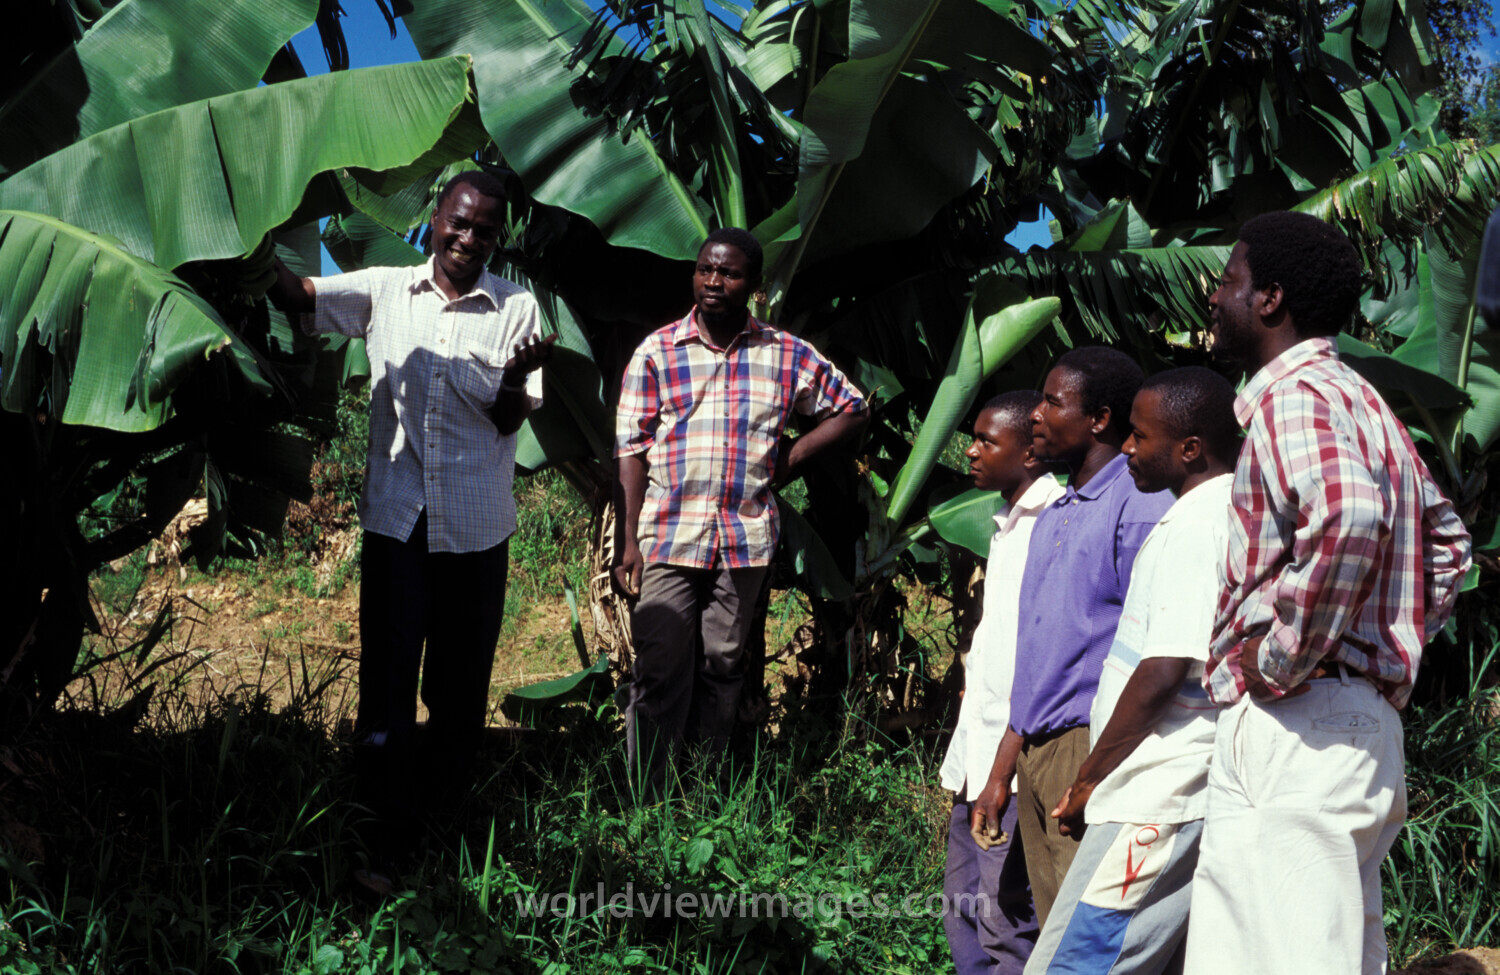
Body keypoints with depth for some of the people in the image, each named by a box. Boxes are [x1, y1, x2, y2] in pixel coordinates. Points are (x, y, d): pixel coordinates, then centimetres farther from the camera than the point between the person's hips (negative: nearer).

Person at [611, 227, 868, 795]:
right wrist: (627, 543, -7)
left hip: (745, 539, 2)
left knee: (723, 667, 9)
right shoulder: (657, 352, 2)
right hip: (668, 536, -2)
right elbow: (630, 449, 0)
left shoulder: (786, 355, 6)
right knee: (659, 670, -3)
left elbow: (850, 410, 17)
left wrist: (787, 461, 5)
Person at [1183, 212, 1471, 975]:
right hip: (1363, 724, 10)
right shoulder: (1357, 399, 21)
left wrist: (1283, 658, -20)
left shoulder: (1292, 397, -10)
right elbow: (1445, 539, 29)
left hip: (1294, 724, -10)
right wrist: (1395, 643, 21)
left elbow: (1349, 518, -31)